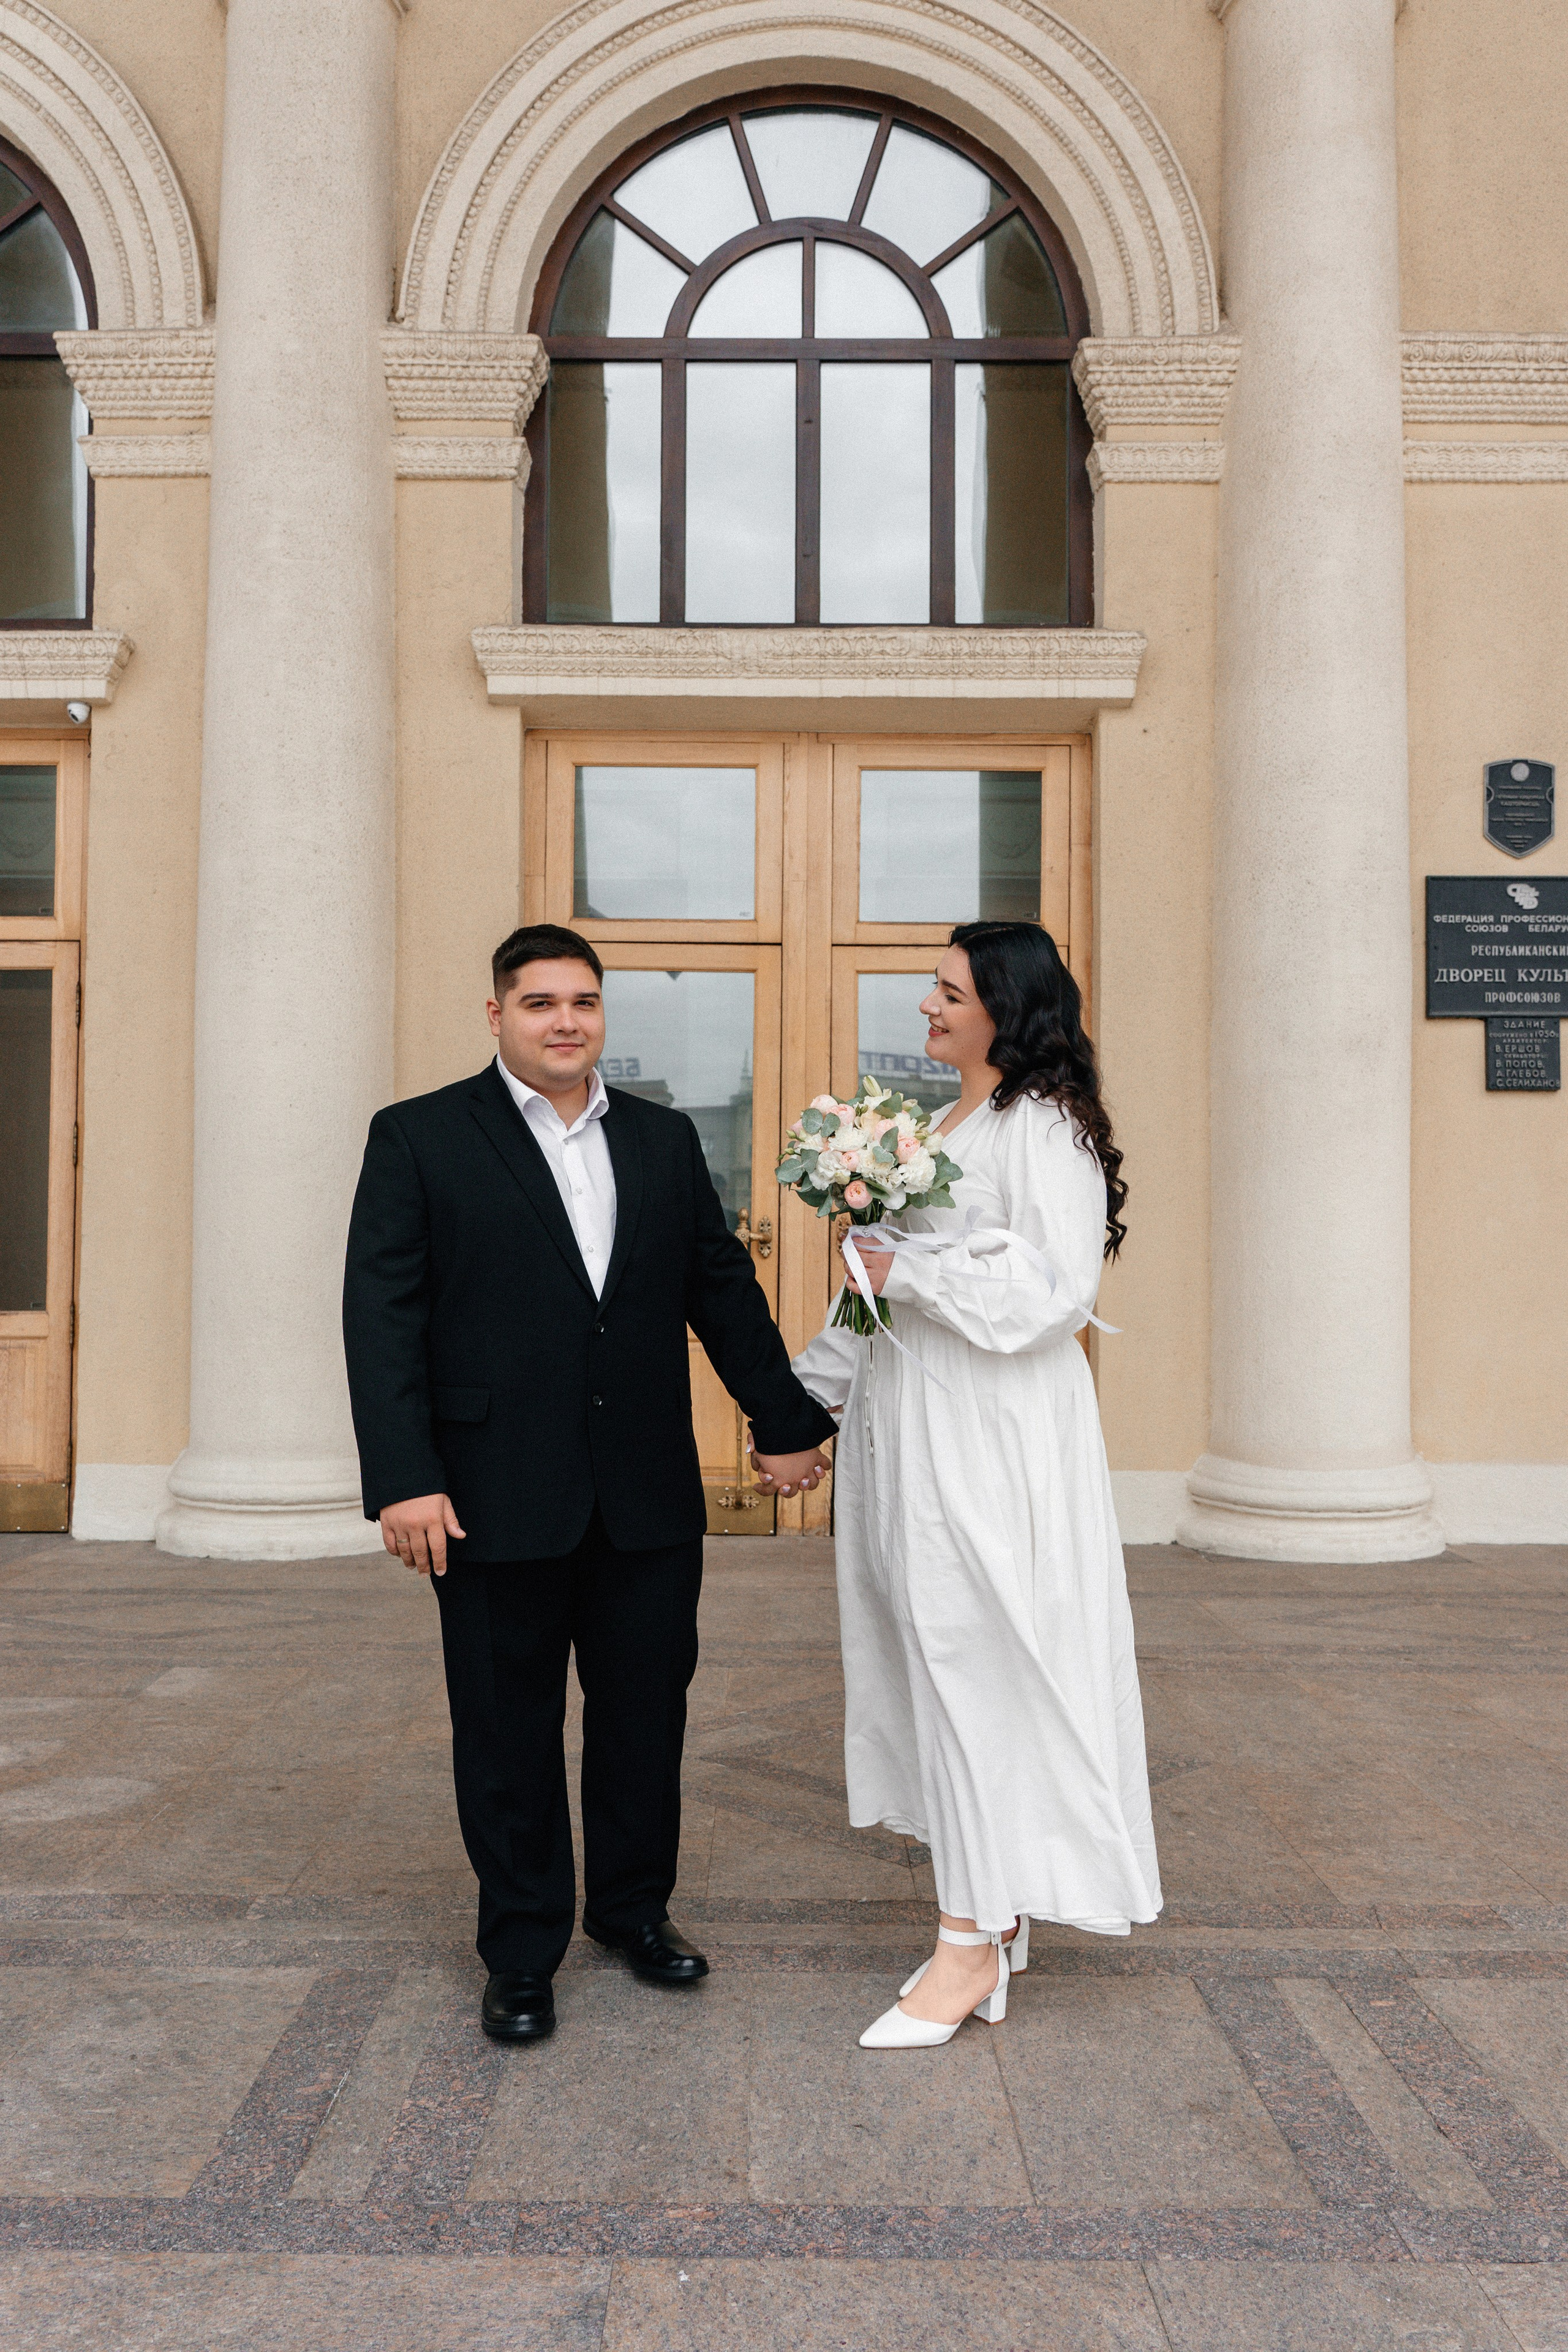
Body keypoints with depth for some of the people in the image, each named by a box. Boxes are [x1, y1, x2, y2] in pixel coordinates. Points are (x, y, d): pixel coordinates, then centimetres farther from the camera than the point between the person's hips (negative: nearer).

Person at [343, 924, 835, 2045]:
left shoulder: (666, 1139, 10)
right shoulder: (419, 1137, -2)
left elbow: (723, 1288, 13)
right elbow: (384, 1314, -7)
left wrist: (786, 1423, 13)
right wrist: (403, 1478, -15)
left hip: (649, 1498, 4)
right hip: (499, 1496, -3)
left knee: (648, 1715, 14)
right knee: (509, 1731, 9)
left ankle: (635, 1906, 36)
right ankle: (522, 1953, 27)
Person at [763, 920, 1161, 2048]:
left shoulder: (1044, 1127, -11)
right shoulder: (938, 1126, 15)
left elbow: (1052, 1286, -20)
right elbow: (880, 1284, 20)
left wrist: (911, 1274, -17)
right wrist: (807, 1397, 20)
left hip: (991, 1431, -9)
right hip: (911, 1423, 9)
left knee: (973, 1662, -3)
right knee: (931, 1656, 11)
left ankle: (971, 1946, 9)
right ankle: (1000, 1907, 24)